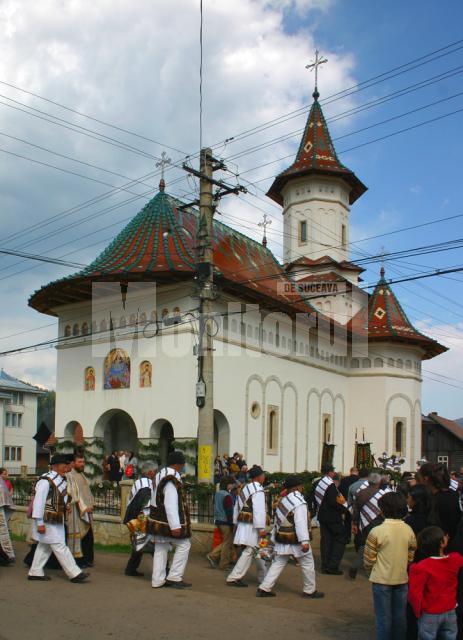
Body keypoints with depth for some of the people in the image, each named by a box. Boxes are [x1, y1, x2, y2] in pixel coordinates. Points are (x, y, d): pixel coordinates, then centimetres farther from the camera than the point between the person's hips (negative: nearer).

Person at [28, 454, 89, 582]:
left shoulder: (62, 480, 7)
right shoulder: (46, 481, -20)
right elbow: (38, 501, -21)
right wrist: (40, 523, -21)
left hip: (57, 520, 9)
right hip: (48, 520, -9)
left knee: (45, 546, 15)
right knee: (59, 546, -4)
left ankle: (35, 572, 25)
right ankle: (74, 573, -1)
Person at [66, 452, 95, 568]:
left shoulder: (83, 476, 15)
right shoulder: (70, 476, -12)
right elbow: (74, 494, -17)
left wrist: (91, 505, 7)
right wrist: (83, 507, -19)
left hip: (86, 511, 8)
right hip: (76, 511, -8)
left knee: (88, 535, 10)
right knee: (78, 535, -4)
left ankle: (87, 559, 19)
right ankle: (78, 560, 3)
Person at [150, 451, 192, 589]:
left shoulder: (161, 475, 11)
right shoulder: (172, 479, -20)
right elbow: (171, 504, -25)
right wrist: (175, 526, -27)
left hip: (158, 521, 10)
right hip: (168, 520, -10)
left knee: (161, 548, 13)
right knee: (183, 545, 1)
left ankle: (158, 580, 16)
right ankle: (174, 577, 2)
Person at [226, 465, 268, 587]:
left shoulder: (243, 488, 13)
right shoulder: (258, 490, -16)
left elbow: (237, 507, 18)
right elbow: (259, 511, -22)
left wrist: (236, 523, 23)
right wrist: (262, 529, -21)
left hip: (242, 524, 10)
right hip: (252, 527, -10)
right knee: (248, 552, -5)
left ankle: (264, 577, 26)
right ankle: (234, 578, -4)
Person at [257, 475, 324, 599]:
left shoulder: (281, 501, 10)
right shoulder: (299, 502, -16)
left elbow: (277, 521, 15)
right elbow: (301, 523, -25)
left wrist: (274, 538, 20)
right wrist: (305, 541, -29)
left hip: (282, 540, 8)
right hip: (296, 541, -7)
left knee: (277, 564, 11)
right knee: (308, 565, 9)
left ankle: (264, 589, 7)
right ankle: (310, 591, 19)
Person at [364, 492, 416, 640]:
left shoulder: (376, 532, -18)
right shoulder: (409, 530, -5)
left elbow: (369, 559, -11)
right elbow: (411, 557, 3)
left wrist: (371, 572, 9)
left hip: (382, 580, -4)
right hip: (402, 579, 4)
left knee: (383, 617, 9)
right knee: (400, 616, 17)